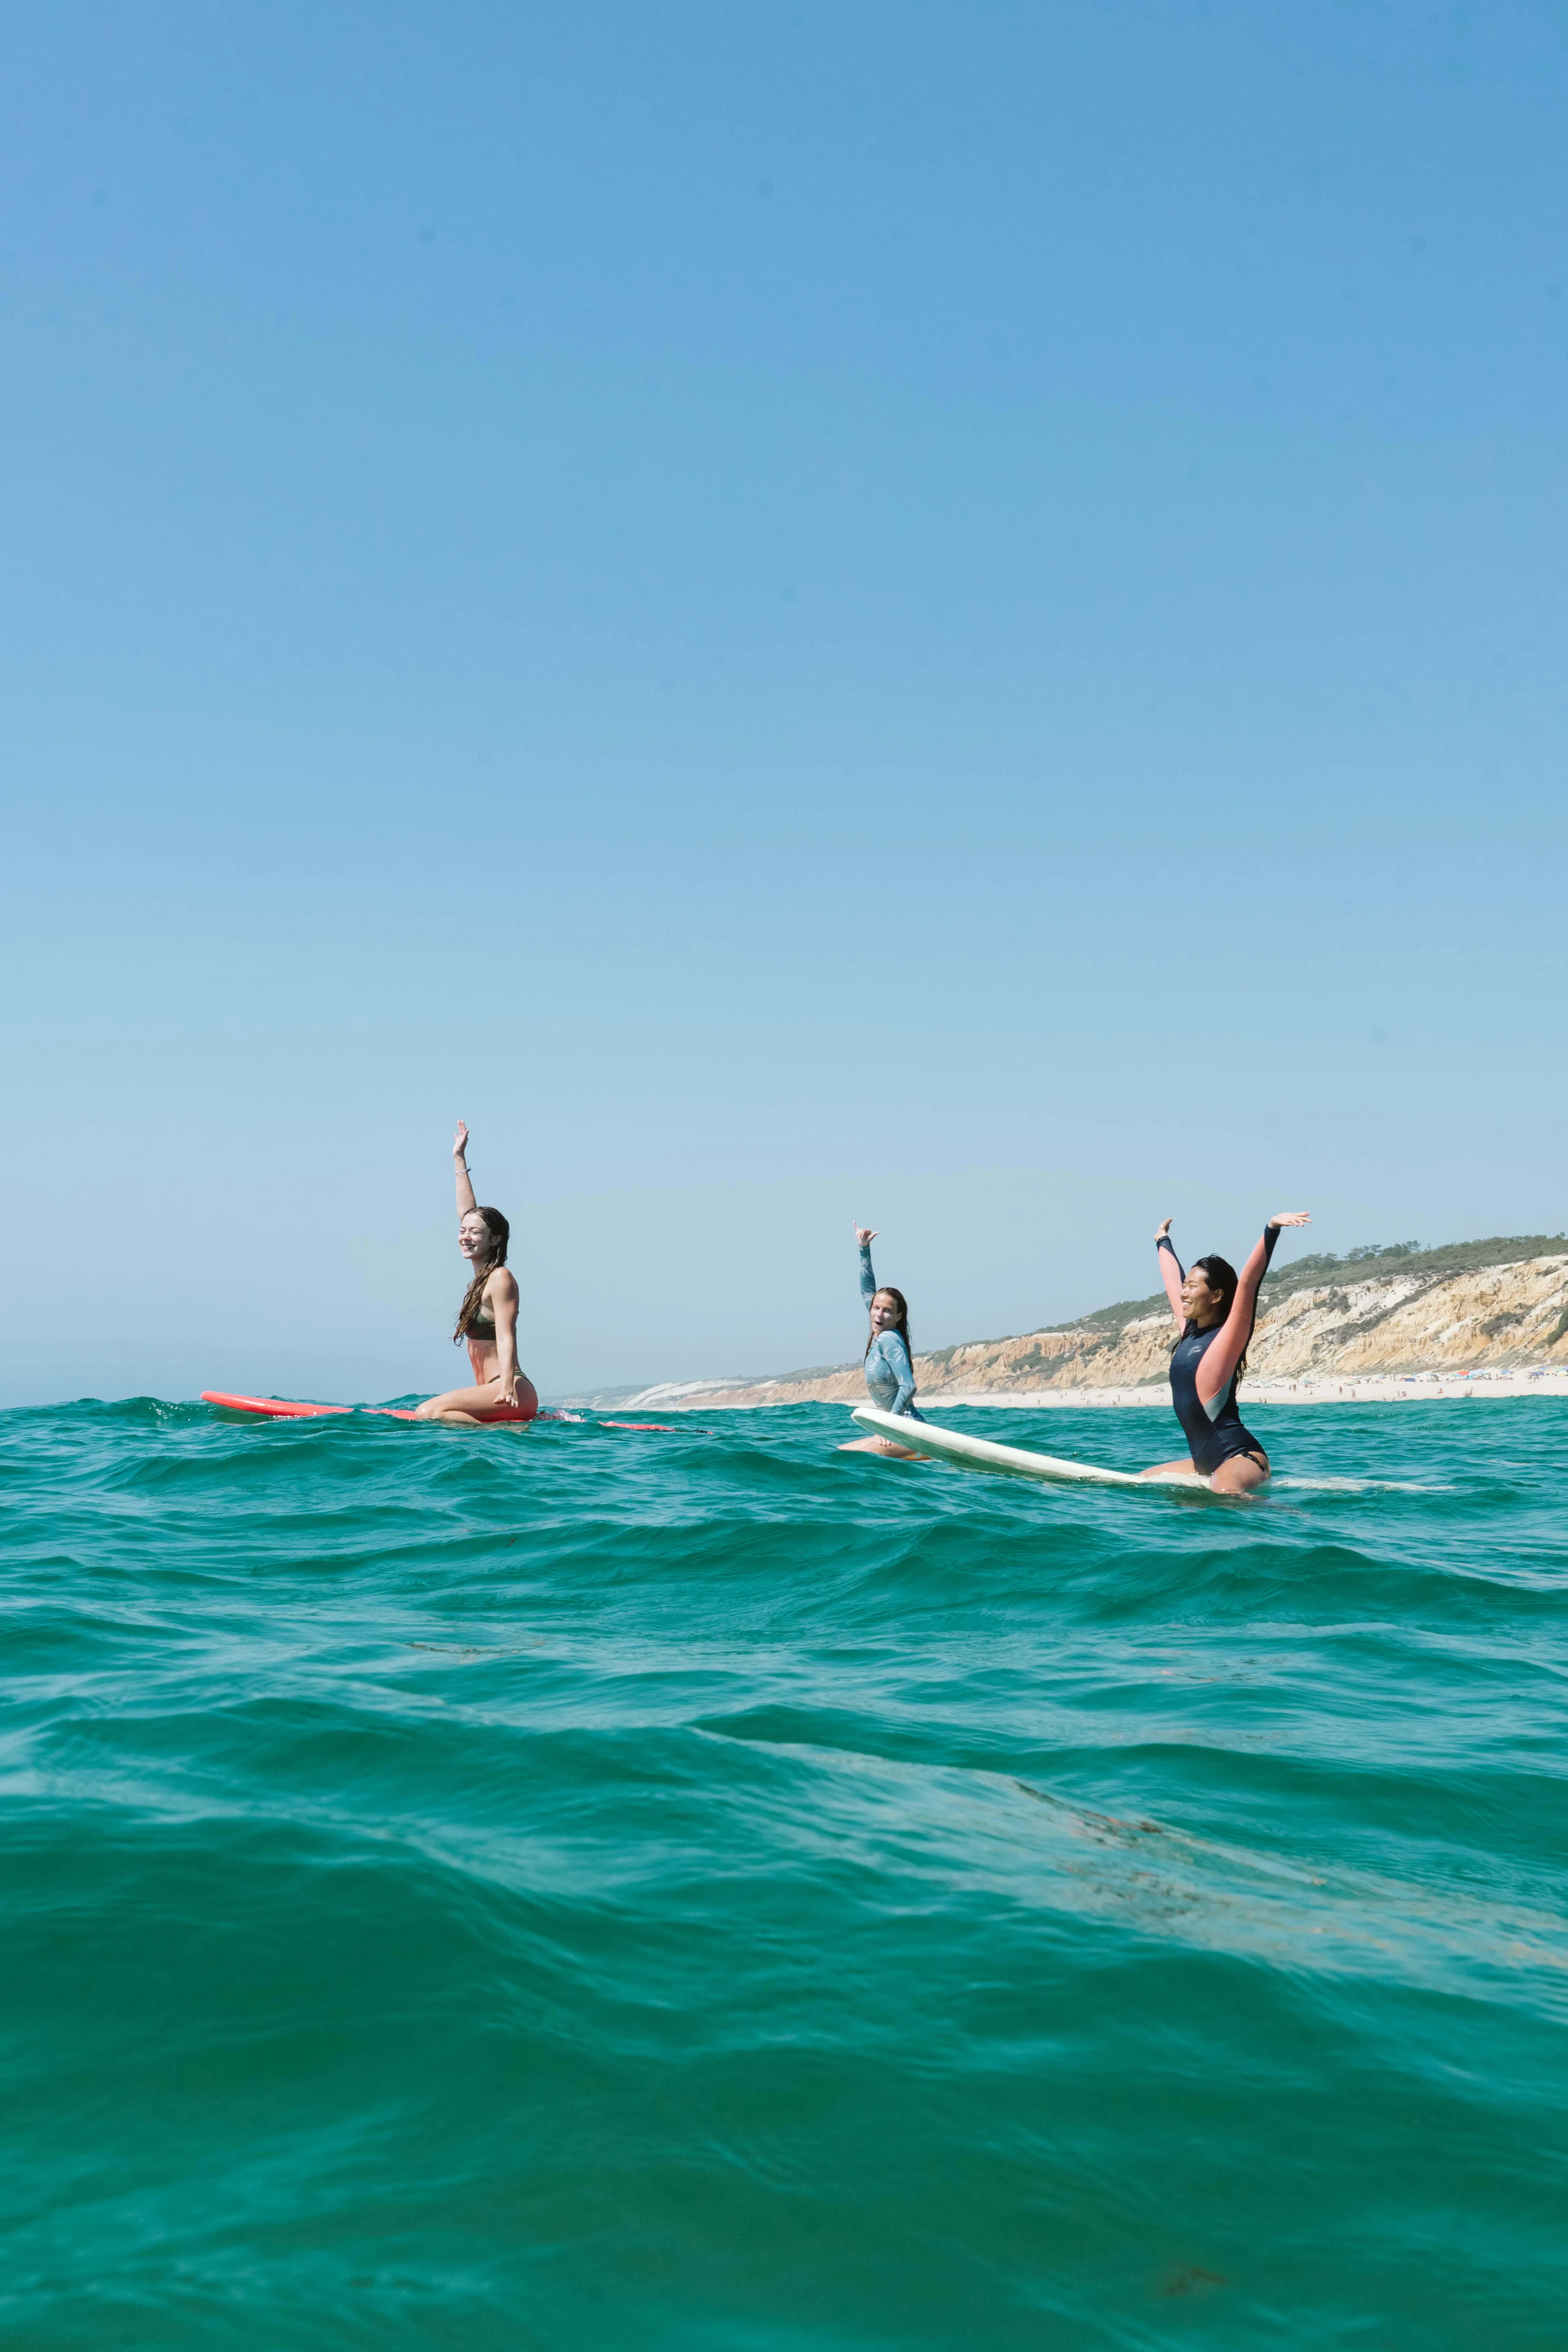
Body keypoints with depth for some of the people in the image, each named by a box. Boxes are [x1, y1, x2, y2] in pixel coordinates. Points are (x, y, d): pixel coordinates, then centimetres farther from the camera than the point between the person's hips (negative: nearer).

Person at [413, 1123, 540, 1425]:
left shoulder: (500, 1279, -8)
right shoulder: (483, 1275, 15)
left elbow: (506, 1337, -19)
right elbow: (467, 1213, 23)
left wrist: (507, 1384, -32)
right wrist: (460, 1161, 28)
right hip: (490, 1392, 10)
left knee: (429, 1412, -22)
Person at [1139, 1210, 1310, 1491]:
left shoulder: (1228, 1337, -7)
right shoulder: (1188, 1332, 13)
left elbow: (1248, 1284, -20)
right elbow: (1173, 1282, 28)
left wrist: (1272, 1230, -30)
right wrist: (1163, 1242, 42)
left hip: (1240, 1456, -10)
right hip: (1205, 1461, 10)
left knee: (1224, 1490, -41)